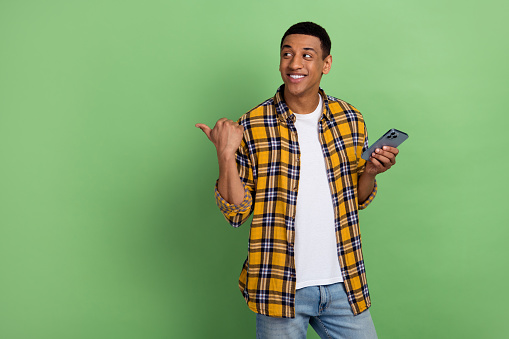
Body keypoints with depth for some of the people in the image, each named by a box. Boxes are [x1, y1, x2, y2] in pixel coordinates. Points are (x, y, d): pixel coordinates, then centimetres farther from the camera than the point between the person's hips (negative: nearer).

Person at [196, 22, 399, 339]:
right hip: (281, 286, -3)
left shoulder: (350, 119, 3)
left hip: (343, 282, 3)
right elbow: (236, 213, -7)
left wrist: (371, 171, -7)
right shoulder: (252, 127, -7)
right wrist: (226, 155, -20)